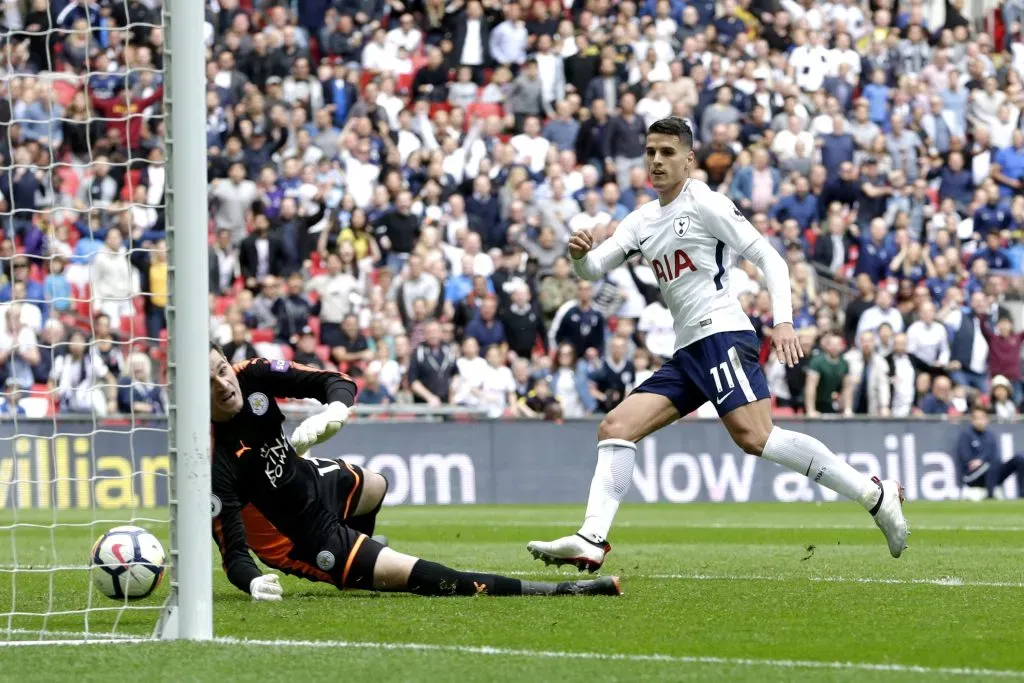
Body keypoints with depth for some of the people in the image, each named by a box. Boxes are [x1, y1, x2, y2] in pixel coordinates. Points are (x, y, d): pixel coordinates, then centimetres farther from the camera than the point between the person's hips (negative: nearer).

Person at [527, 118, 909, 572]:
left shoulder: (703, 203, -2)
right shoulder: (643, 220, 21)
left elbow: (768, 257, -7)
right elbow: (593, 268, 17)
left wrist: (784, 321, -20)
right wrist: (580, 254, -9)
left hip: (721, 334, -8)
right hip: (687, 352, 8)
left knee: (754, 436, -25)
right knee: (615, 428, -1)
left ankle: (874, 494, -22)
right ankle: (591, 542, -8)